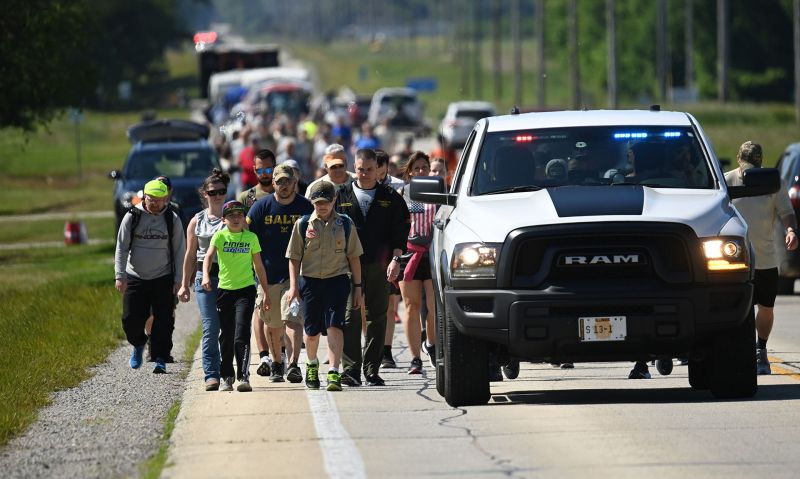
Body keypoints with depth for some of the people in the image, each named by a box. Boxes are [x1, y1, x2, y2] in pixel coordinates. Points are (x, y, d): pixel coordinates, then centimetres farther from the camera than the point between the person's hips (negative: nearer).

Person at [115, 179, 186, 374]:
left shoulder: (172, 220, 0)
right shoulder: (132, 217, -2)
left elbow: (179, 251, 5)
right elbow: (121, 248, 0)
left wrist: (178, 279, -1)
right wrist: (120, 275, -9)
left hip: (163, 279, 0)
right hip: (135, 278, 0)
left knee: (164, 322, -4)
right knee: (131, 319, -3)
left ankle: (160, 359, 7)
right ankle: (138, 344, 28)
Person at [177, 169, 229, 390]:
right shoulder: (197, 221, 11)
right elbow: (190, 255, 15)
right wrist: (185, 284, 12)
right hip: (205, 278, 0)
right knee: (210, 328, -8)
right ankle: (211, 375, -8)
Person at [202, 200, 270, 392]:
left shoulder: (251, 237, 5)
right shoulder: (220, 236, 2)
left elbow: (259, 266, 10)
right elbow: (209, 256, -13)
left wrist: (267, 294, 12)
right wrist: (206, 275, -32)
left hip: (246, 290, -1)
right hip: (224, 290, 1)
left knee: (242, 334, -14)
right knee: (226, 336, 9)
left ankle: (244, 377, -16)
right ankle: (226, 377, 21)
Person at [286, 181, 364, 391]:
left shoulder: (345, 224, 3)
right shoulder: (303, 225, 3)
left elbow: (353, 257, 8)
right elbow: (294, 257, 6)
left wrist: (358, 287, 7)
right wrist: (294, 285, -3)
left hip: (337, 280, -1)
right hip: (310, 281, 1)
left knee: (334, 326, -16)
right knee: (312, 330, 10)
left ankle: (334, 372, -22)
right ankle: (312, 365, 37)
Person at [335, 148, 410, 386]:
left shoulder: (390, 198, 9)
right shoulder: (341, 197, 10)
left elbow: (400, 232, 6)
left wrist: (395, 259, -6)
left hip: (380, 268, 1)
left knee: (377, 318, 3)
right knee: (350, 317, -9)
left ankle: (372, 370, 8)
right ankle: (351, 369, -10)